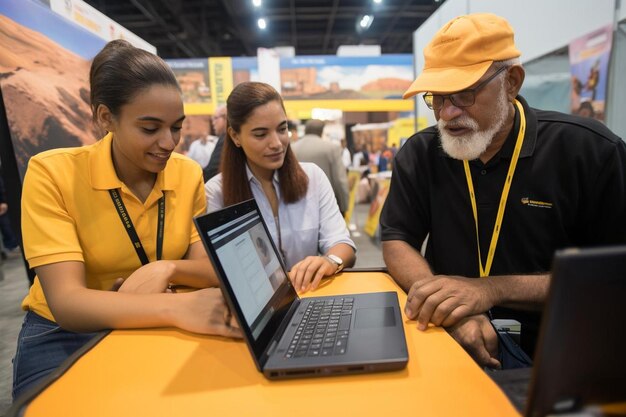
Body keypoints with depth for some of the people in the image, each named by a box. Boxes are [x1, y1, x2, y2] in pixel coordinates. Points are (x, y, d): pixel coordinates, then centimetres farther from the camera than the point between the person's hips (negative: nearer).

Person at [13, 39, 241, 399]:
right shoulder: (52, 173, -17)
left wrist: (166, 269, -29)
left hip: (152, 331, 3)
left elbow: (210, 268, -6)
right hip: (65, 337, -2)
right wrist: (178, 308, -43)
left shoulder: (188, 174, -5)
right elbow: (66, 303, -26)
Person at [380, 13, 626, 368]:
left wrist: (491, 290, -23)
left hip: (553, 349, 0)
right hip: (452, 340, 1)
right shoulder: (419, 154, -1)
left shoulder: (591, 151, -8)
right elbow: (397, 240, -4)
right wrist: (447, 306, -22)